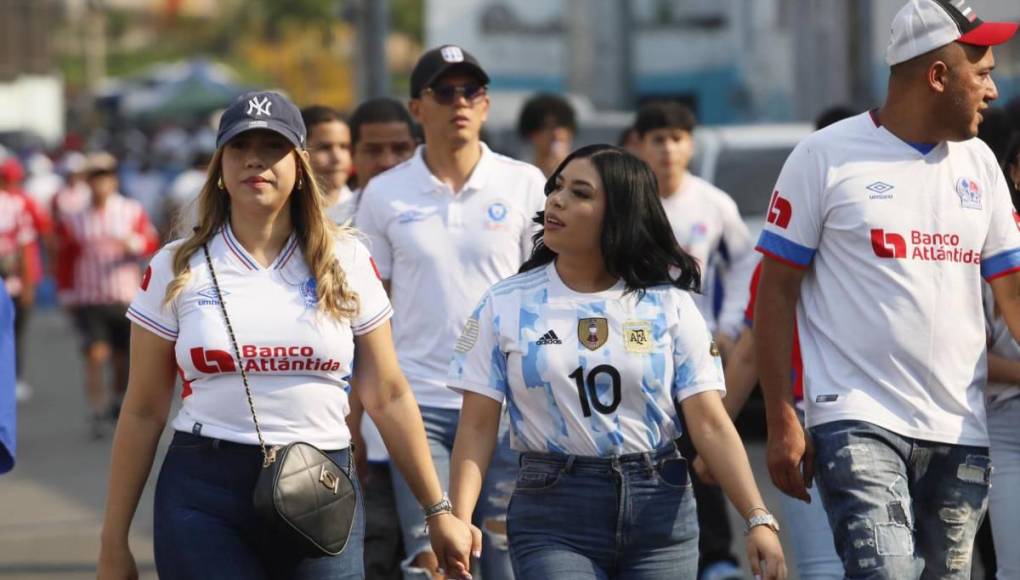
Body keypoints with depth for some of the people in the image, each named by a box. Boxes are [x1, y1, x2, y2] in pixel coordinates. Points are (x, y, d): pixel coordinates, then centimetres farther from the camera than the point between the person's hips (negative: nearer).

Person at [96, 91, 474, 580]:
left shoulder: (346, 262, 7)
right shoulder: (177, 269, 4)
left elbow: (388, 397, 9)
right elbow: (143, 413, 6)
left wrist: (437, 510, 7)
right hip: (203, 494, -1)